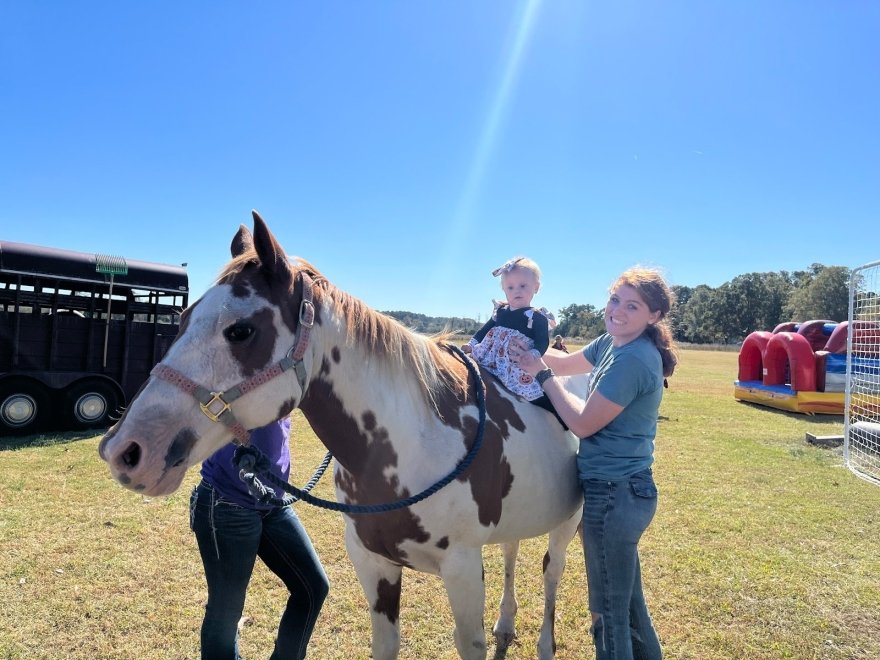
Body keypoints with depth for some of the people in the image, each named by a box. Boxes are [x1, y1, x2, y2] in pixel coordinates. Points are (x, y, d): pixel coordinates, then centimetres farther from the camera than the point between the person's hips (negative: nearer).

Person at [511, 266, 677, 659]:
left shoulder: (632, 359, -23)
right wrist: (526, 349, 3)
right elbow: (567, 364, 18)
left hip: (614, 495, -10)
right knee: (628, 597, 27)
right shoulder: (612, 343, 6)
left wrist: (541, 374, -11)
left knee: (609, 612, 7)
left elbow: (583, 424, -19)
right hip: (625, 491, 10)